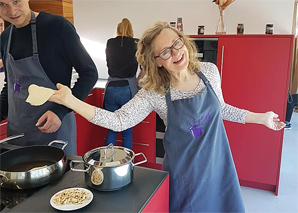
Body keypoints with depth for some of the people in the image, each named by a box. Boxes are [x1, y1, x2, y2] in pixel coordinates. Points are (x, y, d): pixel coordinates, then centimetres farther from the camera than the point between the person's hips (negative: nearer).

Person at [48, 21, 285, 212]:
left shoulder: (210, 71, -7)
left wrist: (261, 117, 13)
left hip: (218, 164, 3)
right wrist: (70, 101, -29)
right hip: (185, 172, -3)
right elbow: (118, 121, -20)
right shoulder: (154, 94, -16)